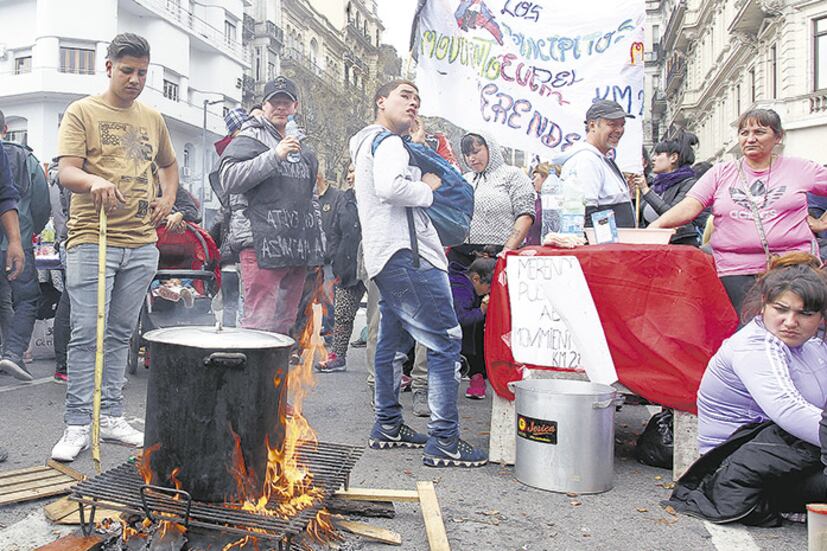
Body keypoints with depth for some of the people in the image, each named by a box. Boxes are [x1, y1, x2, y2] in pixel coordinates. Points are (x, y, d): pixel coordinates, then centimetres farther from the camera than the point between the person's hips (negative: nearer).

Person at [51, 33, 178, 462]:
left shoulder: (152, 118, 16)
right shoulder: (82, 112, 1)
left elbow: (169, 165, 31)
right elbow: (66, 172, -10)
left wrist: (168, 199, 12)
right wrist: (94, 181, -32)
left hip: (141, 243, 5)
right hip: (92, 240, -4)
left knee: (121, 333, 10)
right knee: (86, 334, -5)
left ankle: (111, 417, 19)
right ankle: (77, 425, 4)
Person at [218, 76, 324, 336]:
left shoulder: (303, 148, 23)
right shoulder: (249, 139, 2)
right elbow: (228, 178, -15)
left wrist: (318, 241, 23)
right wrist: (275, 156, -19)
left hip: (297, 248, 7)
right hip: (262, 245, -7)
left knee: (285, 324, 9)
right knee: (260, 323, -12)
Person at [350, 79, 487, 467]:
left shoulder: (368, 144, 27)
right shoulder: (387, 141, -5)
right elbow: (390, 187, -24)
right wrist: (427, 189, -7)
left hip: (385, 258, 11)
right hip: (406, 254, -11)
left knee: (391, 342, 15)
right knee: (446, 342, -11)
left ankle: (388, 426, 24)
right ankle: (443, 442, -11)